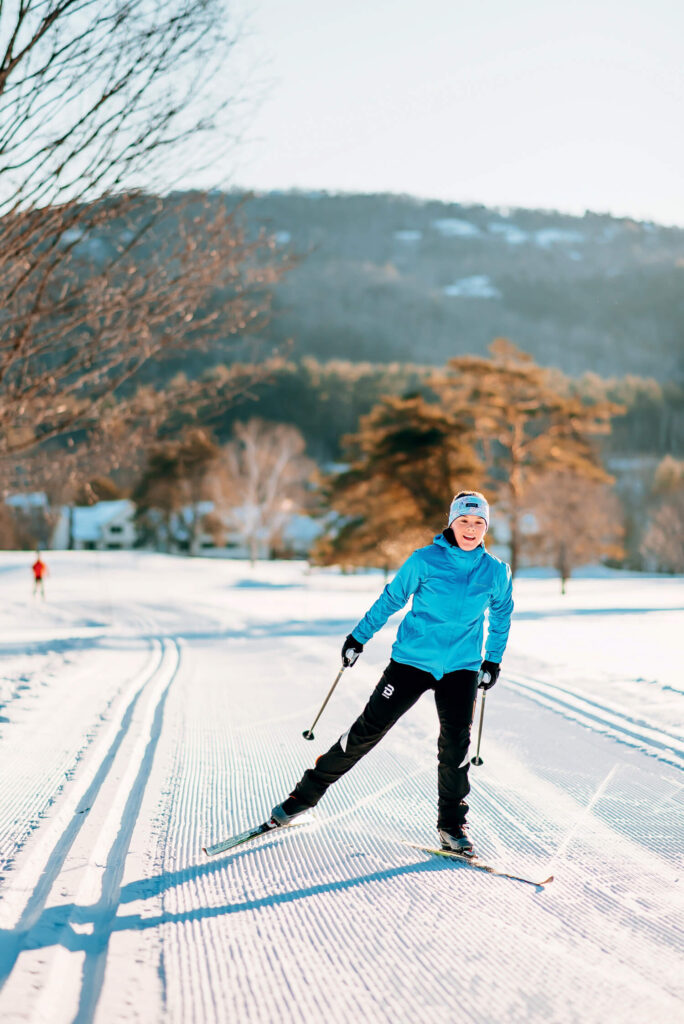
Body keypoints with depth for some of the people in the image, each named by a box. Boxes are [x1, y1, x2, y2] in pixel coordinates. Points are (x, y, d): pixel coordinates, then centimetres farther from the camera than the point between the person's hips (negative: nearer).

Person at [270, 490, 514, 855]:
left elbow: (501, 617, 17)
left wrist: (493, 661, 20)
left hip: (462, 667, 2)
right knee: (369, 730, -2)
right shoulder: (425, 560, -8)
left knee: (456, 742, -12)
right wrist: (358, 638, 6)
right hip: (413, 658, -1)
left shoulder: (496, 572, 0)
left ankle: (452, 824, 6)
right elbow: (391, 598, 2)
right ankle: (307, 792, 10)